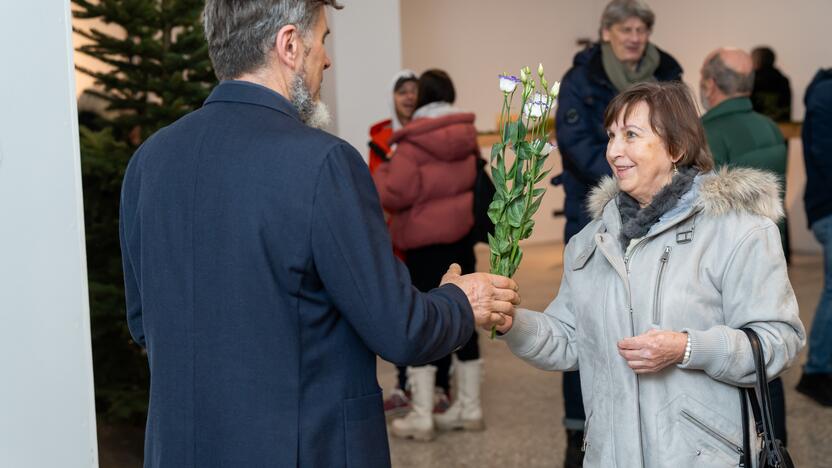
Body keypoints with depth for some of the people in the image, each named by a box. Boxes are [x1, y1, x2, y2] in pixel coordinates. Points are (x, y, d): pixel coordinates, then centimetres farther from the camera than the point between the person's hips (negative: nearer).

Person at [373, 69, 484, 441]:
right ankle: (469, 406, 19)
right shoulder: (467, 135, 6)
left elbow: (395, 194, -17)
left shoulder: (413, 141, -13)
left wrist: (382, 174, 0)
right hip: (462, 233, 6)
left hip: (425, 239, -6)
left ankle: (421, 416, -1)